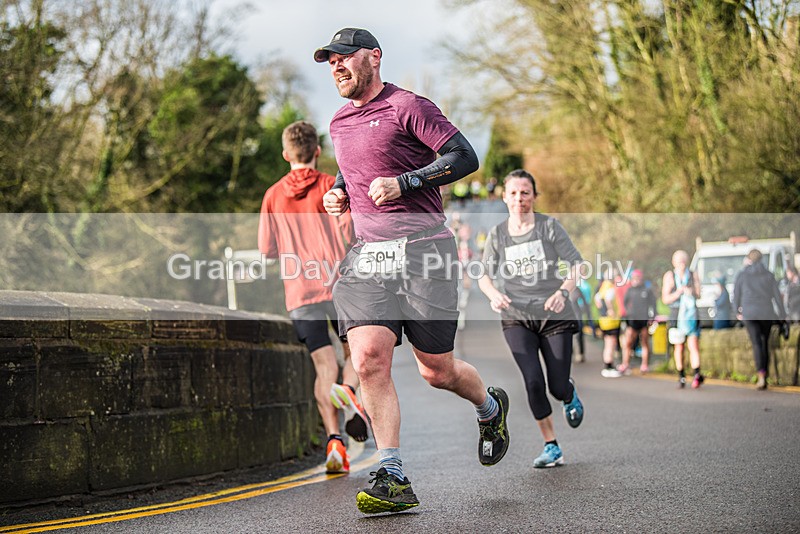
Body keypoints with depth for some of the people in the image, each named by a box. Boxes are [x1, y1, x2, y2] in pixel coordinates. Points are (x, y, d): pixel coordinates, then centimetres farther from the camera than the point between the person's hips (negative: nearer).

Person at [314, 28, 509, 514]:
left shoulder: (407, 106, -3)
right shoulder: (340, 123, 19)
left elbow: (464, 157, -11)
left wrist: (403, 183, -18)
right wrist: (339, 194, 15)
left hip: (423, 249, -5)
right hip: (368, 253, 6)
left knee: (437, 371, 1)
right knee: (369, 359, -16)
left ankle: (490, 407, 36)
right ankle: (393, 480, -13)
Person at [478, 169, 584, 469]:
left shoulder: (549, 226, -3)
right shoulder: (497, 234, 4)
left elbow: (576, 264, -6)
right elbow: (484, 275, 10)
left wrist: (563, 291, -25)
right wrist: (494, 295, -12)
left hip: (554, 317, -1)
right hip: (516, 319, 1)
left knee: (557, 388, -3)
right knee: (533, 382, -16)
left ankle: (570, 395, 38)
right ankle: (551, 448, -2)